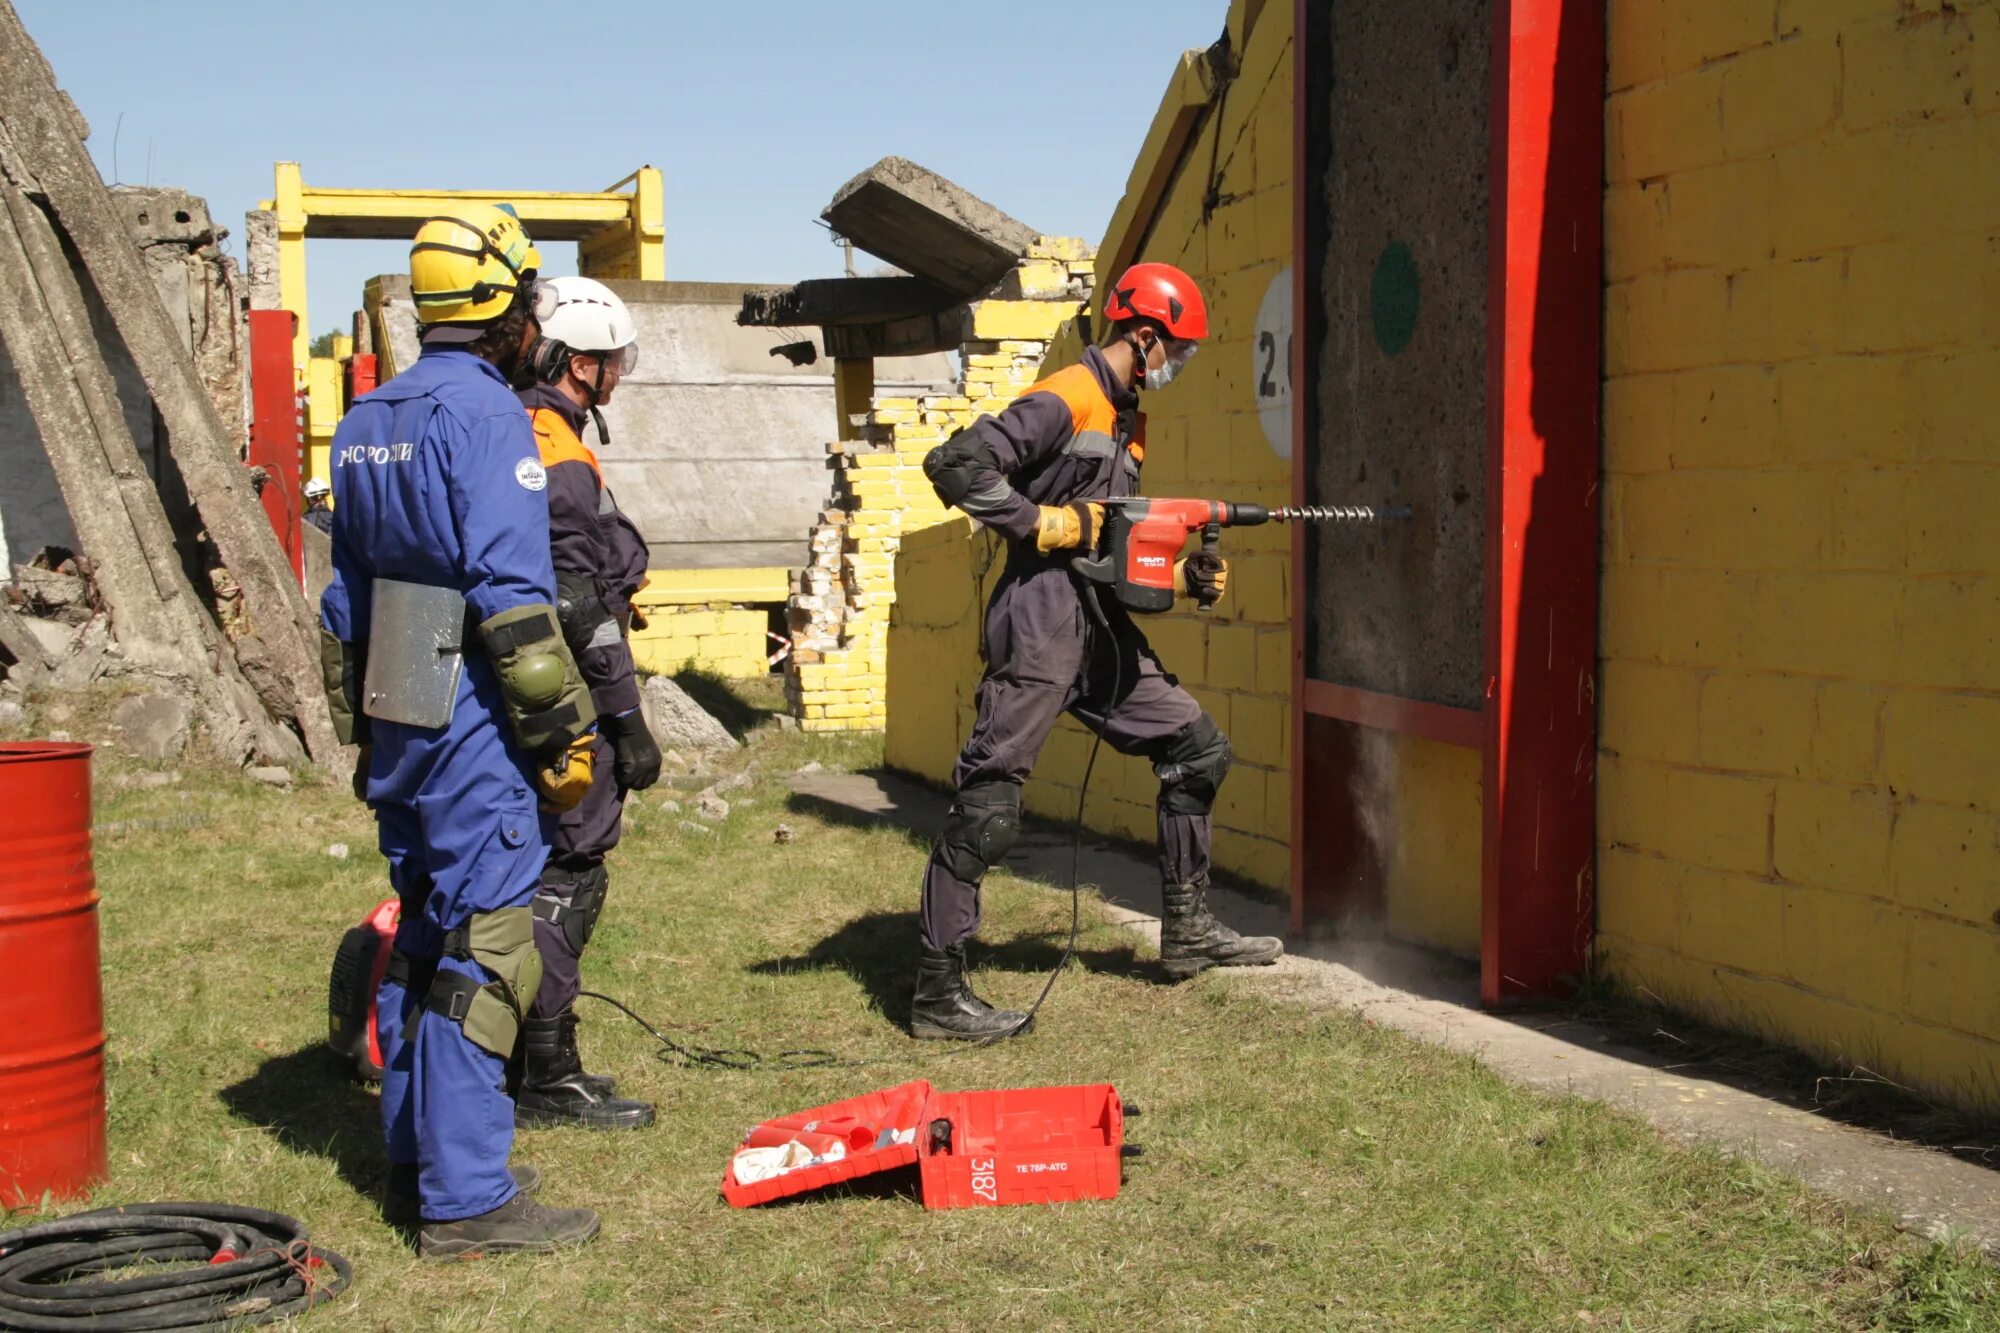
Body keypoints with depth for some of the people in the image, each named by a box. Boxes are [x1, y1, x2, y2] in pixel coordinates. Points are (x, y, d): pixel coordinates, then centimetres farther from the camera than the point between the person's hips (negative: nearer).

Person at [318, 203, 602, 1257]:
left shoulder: (367, 421, 13)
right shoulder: (486, 417, -14)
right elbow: (513, 598, -19)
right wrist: (564, 734, -13)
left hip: (396, 727, 9)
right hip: (474, 733, -9)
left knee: (423, 936, 17)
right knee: (483, 943, -5)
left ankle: (417, 1157, 26)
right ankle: (465, 1198, -3)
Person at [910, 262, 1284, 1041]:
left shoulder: (1126, 424, 18)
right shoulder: (1065, 402, -11)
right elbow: (953, 466, -21)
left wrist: (1182, 579, 10)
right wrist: (1048, 523, -19)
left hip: (1103, 627, 10)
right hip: (1042, 619, -10)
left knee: (1197, 750, 15)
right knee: (987, 808, -8)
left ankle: (1186, 933, 27)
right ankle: (937, 995, -4)